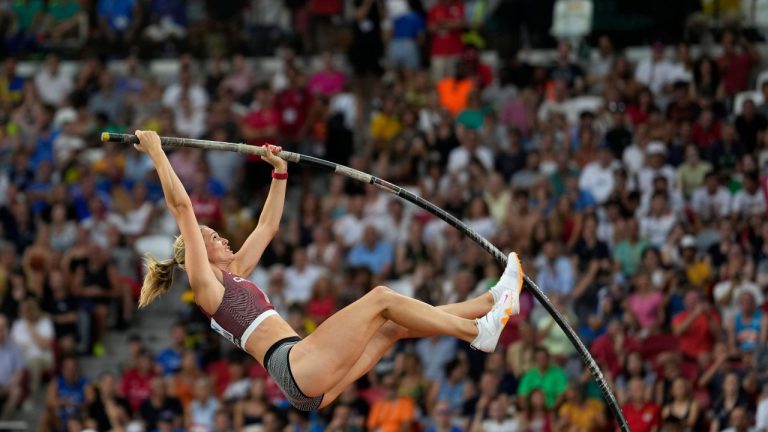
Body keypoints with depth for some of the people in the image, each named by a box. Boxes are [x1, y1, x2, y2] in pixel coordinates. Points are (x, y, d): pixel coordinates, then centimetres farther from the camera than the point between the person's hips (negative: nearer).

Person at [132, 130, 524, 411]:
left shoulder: (232, 275, 27)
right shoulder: (203, 281, 2)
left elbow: (268, 227, 37)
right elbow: (182, 207, -5)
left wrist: (280, 172, 35)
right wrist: (156, 153, -4)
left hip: (310, 387, 10)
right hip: (295, 364, -10)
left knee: (395, 324, 9)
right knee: (381, 298, -10)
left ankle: (493, 301, 9)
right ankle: (478, 333, -8)